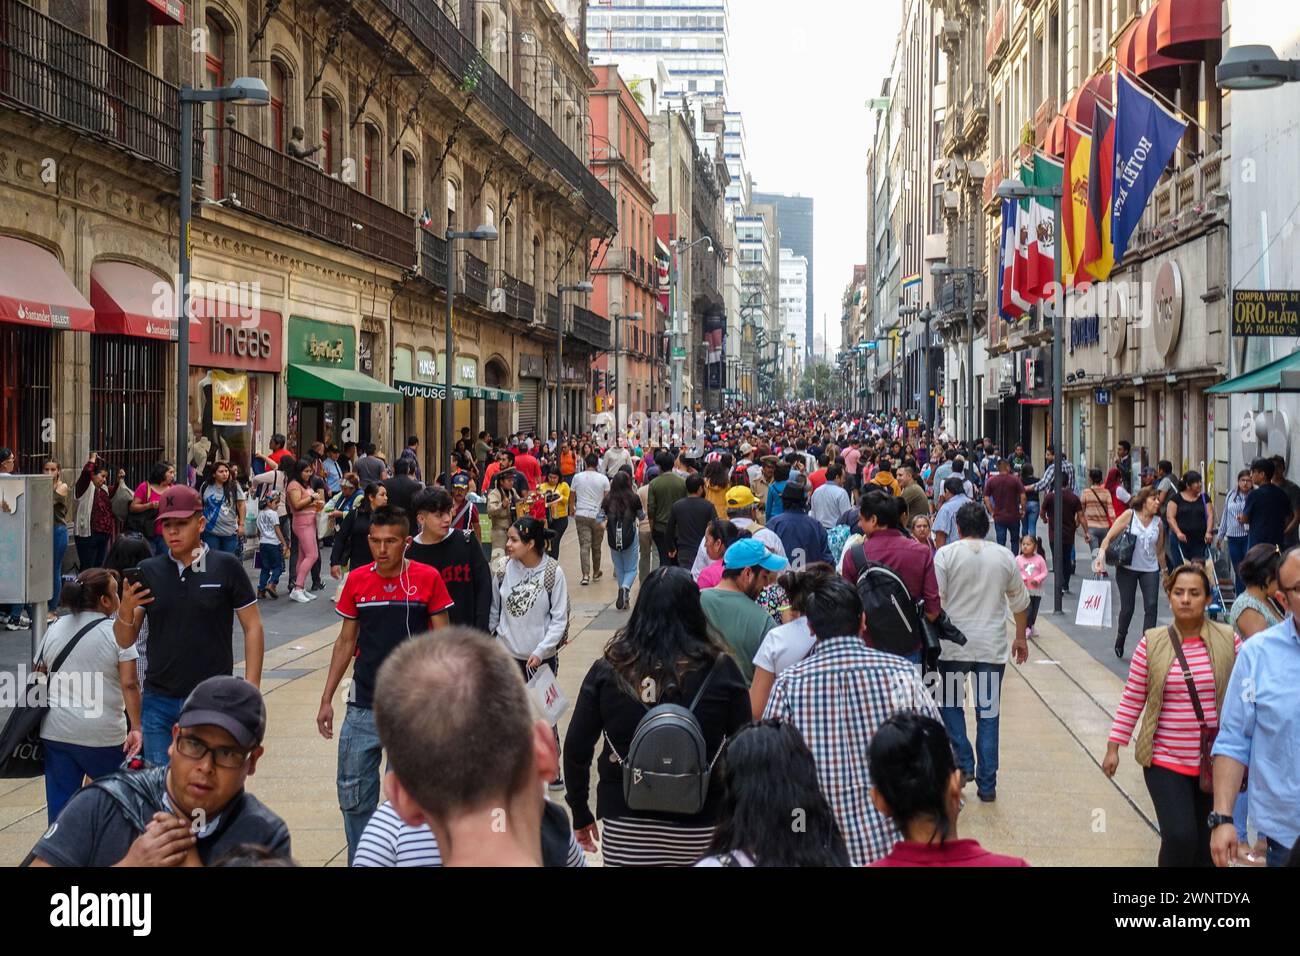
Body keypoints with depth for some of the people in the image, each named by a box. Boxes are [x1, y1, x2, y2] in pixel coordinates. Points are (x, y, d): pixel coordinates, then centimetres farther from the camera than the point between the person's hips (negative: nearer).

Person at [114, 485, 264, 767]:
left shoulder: (226, 567, -2)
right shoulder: (148, 571, 5)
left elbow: (252, 627, 0)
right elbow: (125, 640, 7)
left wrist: (250, 690, -6)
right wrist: (126, 610, -14)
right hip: (158, 702, 2)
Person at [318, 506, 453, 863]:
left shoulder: (428, 578, -6)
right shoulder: (357, 580, 1)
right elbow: (346, 641, 10)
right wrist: (327, 699, 9)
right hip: (363, 708, 3)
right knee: (353, 795, 7)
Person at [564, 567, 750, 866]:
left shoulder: (609, 669, -4)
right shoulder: (720, 670, -7)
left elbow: (576, 748, -1)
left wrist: (580, 813, 11)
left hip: (624, 826, 0)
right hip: (698, 827, 0)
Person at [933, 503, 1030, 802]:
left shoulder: (945, 555, -5)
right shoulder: (1004, 557, 5)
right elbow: (1019, 601, 12)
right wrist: (1021, 638, 24)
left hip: (953, 646, -2)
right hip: (992, 648, 2)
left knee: (950, 705, 17)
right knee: (989, 714, 7)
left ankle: (963, 763, 4)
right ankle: (987, 785, 9)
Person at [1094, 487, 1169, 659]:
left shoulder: (1158, 523, 5)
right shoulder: (1129, 515, -6)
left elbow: (1160, 551, 15)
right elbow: (1109, 537, -10)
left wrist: (1164, 571, 17)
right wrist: (1101, 554, -24)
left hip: (1150, 569, 3)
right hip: (1127, 568, -3)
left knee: (1151, 606, -10)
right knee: (1127, 608, 4)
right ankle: (1121, 638, 30)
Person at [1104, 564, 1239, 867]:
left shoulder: (1229, 641, -4)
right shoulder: (1151, 643, -4)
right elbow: (1132, 700, 1)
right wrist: (1113, 747, 0)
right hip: (1165, 761, -1)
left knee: (1207, 845, 10)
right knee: (1179, 837, -14)